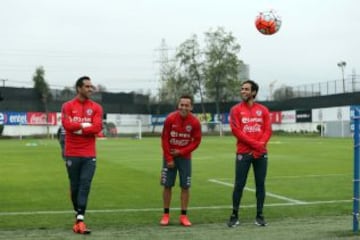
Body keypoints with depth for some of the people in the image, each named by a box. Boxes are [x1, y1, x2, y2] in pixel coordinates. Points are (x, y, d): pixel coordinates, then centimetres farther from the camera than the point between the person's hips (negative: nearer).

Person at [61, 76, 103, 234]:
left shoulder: (96, 108, 6)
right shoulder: (68, 106, 3)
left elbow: (98, 127, -8)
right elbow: (67, 124, -12)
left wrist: (78, 129, -10)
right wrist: (85, 125, -8)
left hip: (89, 155, 0)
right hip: (72, 154, 0)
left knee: (85, 186, -8)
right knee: (75, 186, 8)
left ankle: (80, 220, -11)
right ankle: (78, 214, 24)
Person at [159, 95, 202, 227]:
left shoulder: (195, 122, -10)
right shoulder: (170, 119, -11)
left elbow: (196, 141, -4)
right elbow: (164, 139, -7)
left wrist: (181, 152, -14)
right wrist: (169, 159, -10)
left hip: (185, 157, 1)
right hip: (169, 157, -1)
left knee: (185, 186, -1)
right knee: (167, 185, 0)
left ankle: (183, 216, 6)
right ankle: (166, 214, 10)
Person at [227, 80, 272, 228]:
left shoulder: (263, 110, 10)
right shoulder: (236, 110, 3)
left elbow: (268, 130, 4)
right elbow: (236, 130, -7)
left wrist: (262, 143, -15)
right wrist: (254, 143, -15)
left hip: (261, 153, 2)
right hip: (243, 153, -2)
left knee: (260, 184, 4)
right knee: (239, 185, -2)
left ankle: (259, 216, 13)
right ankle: (234, 216, 7)